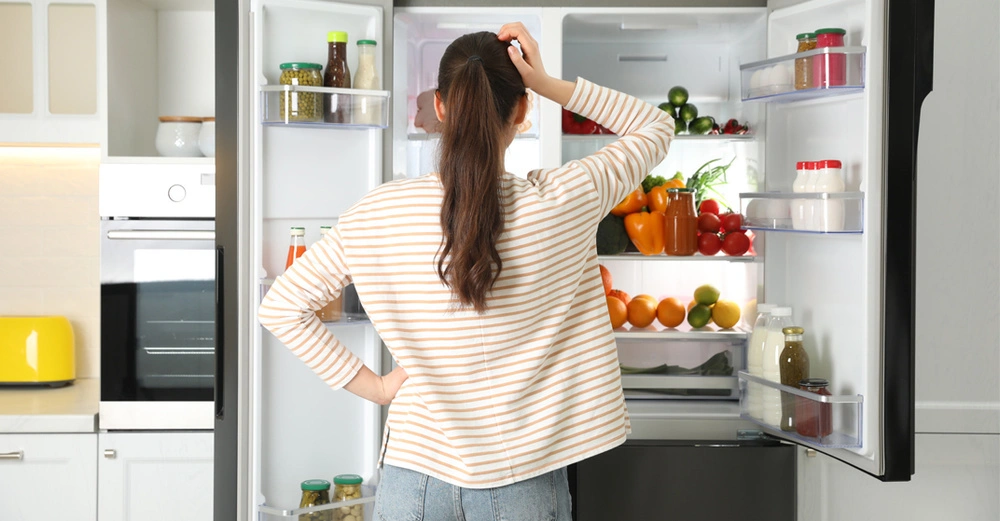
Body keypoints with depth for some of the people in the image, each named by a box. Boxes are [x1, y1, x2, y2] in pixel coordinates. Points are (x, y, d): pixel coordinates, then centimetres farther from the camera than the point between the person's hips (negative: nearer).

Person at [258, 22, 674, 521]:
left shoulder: (378, 214, -9)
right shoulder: (559, 203, -13)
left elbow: (280, 305, -2)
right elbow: (656, 128, 3)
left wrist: (369, 384, 1)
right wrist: (550, 85, -6)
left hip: (415, 474, 1)